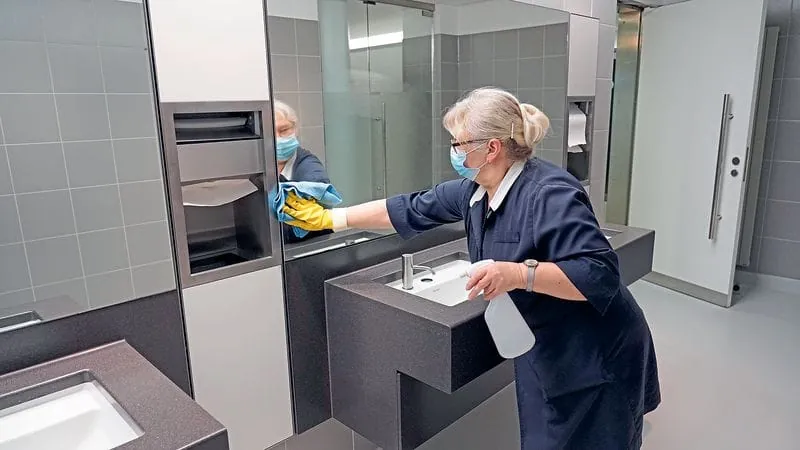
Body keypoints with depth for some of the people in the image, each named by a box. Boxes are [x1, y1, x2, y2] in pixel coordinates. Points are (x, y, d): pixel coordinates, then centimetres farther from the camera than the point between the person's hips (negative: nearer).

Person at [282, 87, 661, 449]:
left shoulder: (550, 194, -28)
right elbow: (410, 210, 4)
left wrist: (520, 274, -41)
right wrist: (330, 218, 5)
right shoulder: (474, 190, -3)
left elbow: (600, 275, -30)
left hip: (595, 361, -7)